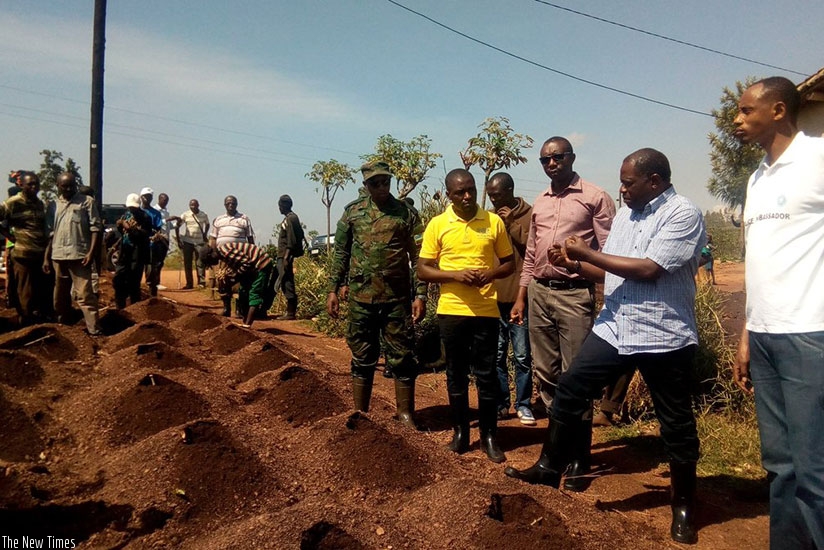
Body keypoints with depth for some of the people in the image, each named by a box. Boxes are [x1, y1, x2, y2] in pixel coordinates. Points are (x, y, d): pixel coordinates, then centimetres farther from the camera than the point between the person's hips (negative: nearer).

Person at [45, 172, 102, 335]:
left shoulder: (87, 201, 0)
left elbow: (96, 228, -4)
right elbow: (50, 232, 16)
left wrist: (91, 252, -13)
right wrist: (46, 258, 12)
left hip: (79, 256, -5)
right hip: (58, 256, 5)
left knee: (85, 295, -9)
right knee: (60, 296, 16)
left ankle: (94, 331, -10)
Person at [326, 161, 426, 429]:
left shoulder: (406, 213, 1)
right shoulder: (353, 212, 6)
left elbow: (418, 258, -1)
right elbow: (340, 253, 10)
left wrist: (420, 295, -8)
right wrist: (333, 289, 5)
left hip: (397, 298, -1)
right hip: (360, 296, 2)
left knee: (402, 358, 4)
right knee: (362, 359, 11)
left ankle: (406, 414, 17)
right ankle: (360, 415, 23)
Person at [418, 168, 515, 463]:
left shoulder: (494, 222, 2)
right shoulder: (437, 225, 0)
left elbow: (509, 263, 9)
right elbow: (423, 270, -1)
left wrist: (490, 274, -12)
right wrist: (456, 275, -16)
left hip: (486, 311, 0)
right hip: (451, 310, 0)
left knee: (486, 375, 5)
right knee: (456, 374, 12)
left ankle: (489, 436, 19)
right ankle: (460, 431, 27)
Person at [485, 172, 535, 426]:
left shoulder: (529, 215, -1)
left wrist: (512, 224, -14)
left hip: (519, 298, -4)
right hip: (493, 298, 4)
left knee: (522, 356, 2)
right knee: (497, 355, 9)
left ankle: (523, 405, 14)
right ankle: (500, 404, 20)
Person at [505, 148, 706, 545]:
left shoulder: (684, 214, -12)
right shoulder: (625, 215, 11)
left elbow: (647, 269, -22)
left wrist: (587, 252, -16)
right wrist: (573, 264, -1)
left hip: (663, 336, -6)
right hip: (614, 328, 7)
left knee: (676, 423, 8)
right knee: (570, 388, 3)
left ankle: (684, 508, 28)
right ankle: (549, 469, 18)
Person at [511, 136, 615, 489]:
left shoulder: (595, 197, -1)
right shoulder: (539, 204, 17)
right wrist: (521, 298, 16)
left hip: (575, 294, -6)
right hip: (539, 293, 6)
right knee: (546, 373, 10)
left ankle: (579, 459, 9)